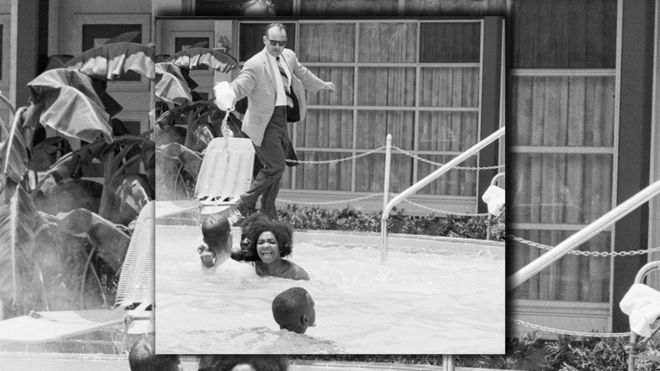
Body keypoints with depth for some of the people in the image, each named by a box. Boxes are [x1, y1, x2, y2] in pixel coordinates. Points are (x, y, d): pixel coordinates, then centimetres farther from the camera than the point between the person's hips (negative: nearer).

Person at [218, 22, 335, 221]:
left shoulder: (289, 56, 7)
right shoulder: (255, 64, -17)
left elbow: (302, 73, 26)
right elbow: (240, 85, -29)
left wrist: (321, 85, 42)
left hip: (282, 119, 8)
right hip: (265, 123, -8)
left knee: (275, 168, 13)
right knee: (276, 166, -12)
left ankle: (269, 216, 24)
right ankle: (245, 207, 0)